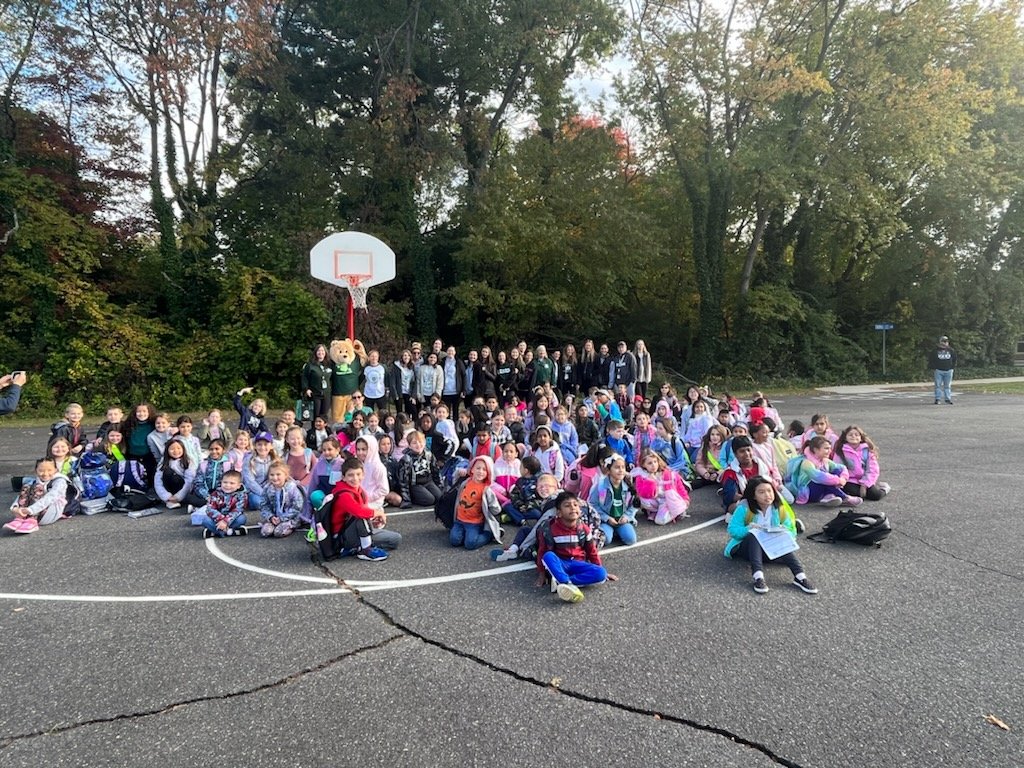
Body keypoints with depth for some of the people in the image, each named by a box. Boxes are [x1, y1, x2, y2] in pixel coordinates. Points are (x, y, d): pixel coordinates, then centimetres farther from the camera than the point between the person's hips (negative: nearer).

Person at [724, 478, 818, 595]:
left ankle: (800, 577, -39)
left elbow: (792, 530, 0)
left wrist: (783, 532, -22)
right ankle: (758, 577, -50)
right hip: (746, 547, -3)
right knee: (754, 535, -35)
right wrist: (748, 529, -33)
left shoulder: (779, 508, -2)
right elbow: (732, 529, -15)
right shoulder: (744, 508, -13)